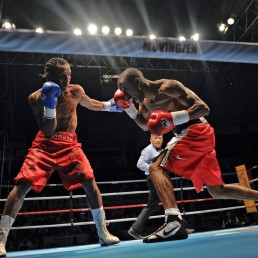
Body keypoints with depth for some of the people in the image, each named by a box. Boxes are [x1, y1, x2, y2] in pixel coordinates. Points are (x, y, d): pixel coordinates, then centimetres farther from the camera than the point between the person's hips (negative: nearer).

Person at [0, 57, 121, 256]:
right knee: (23, 185, -14)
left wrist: (110, 105, 16)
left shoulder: (76, 91, -3)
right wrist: (50, 104, -29)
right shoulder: (36, 98, -11)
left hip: (69, 144, 2)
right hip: (44, 145, -1)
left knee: (90, 183, -10)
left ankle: (103, 233, 6)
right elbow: (48, 131, -17)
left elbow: (90, 104, 21)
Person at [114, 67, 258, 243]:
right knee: (218, 191, 14)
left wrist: (173, 118, -27)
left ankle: (174, 221, -33)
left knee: (157, 168, -20)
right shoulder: (146, 101, 13)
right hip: (192, 135, 10)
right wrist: (128, 108, 12)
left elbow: (204, 108, -15)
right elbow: (145, 126, 27)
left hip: (196, 131, -9)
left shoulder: (168, 87, -12)